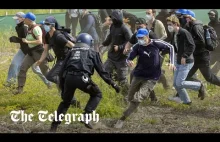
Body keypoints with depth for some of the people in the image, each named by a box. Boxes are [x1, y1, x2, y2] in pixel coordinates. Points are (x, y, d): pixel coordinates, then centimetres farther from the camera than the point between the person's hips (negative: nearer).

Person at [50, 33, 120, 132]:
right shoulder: (92, 53, 19)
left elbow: (62, 70, 23)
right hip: (82, 78, -4)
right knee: (97, 94, 21)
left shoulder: (72, 52, 27)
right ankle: (86, 116, 4)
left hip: (69, 78, 4)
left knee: (66, 101, 24)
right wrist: (112, 83, 20)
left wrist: (62, 86, 30)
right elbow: (101, 71, 16)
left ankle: (55, 125, 17)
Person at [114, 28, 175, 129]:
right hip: (138, 75, 3)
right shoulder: (137, 47, -8)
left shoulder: (156, 44, -12)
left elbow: (170, 47, 3)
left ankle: (122, 119, -13)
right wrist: (129, 61, -34)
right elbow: (129, 58, -9)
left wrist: (171, 62, -4)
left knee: (137, 99, -17)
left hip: (151, 78, -3)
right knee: (131, 98, 12)